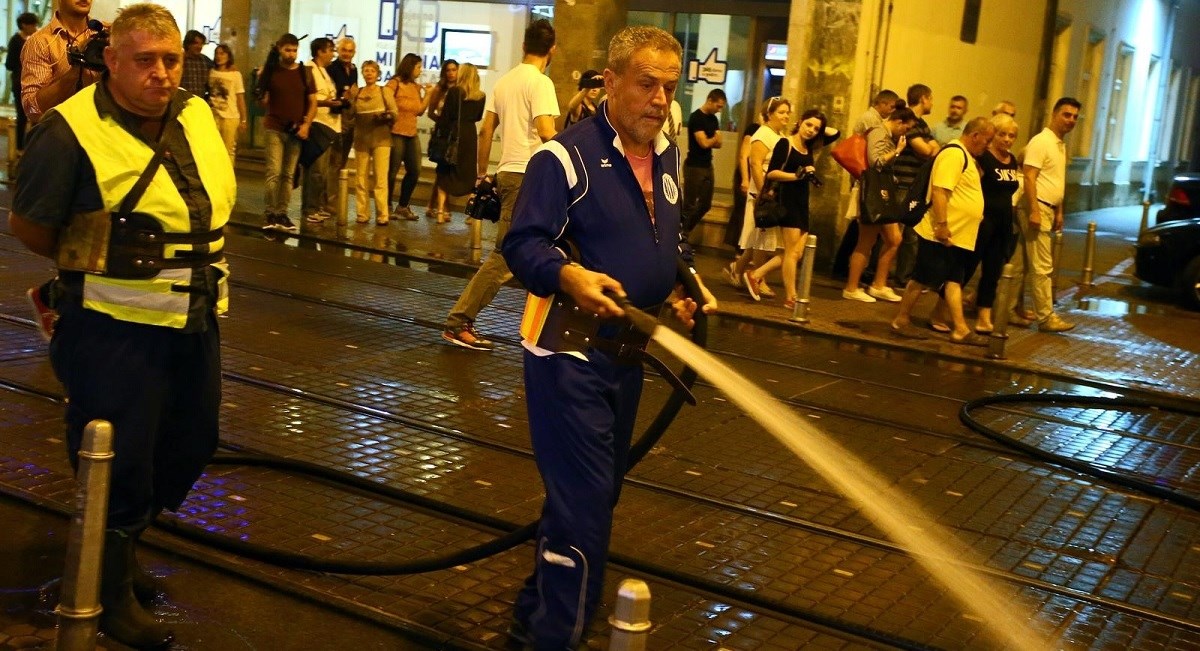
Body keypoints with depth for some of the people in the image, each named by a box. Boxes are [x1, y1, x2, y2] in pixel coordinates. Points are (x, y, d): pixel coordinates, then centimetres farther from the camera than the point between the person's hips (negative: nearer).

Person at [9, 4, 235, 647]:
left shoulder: (197, 113, 3)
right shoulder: (70, 130, -17)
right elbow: (27, 225, -9)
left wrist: (199, 267, 10)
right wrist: (93, 264, 1)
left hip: (195, 320, 7)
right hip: (117, 328, -7)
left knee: (192, 444, 19)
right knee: (120, 460, 5)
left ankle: (122, 541, 43)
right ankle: (113, 592, 26)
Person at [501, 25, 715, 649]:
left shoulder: (665, 158, 10)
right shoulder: (566, 155, -16)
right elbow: (522, 243, -20)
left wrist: (677, 292, 6)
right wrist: (570, 276, -39)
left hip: (626, 352, 9)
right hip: (569, 353, -9)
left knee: (596, 496, 19)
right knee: (584, 505, -9)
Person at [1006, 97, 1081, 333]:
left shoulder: (1061, 144, 18)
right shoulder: (1041, 141, -11)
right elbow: (1029, 178, -18)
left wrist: (1059, 212, 20)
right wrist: (1034, 211, -23)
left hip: (1047, 210, 9)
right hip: (1036, 209, -9)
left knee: (1021, 265, 11)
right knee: (1042, 267, -7)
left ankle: (1009, 311, 15)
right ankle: (1046, 317, -4)